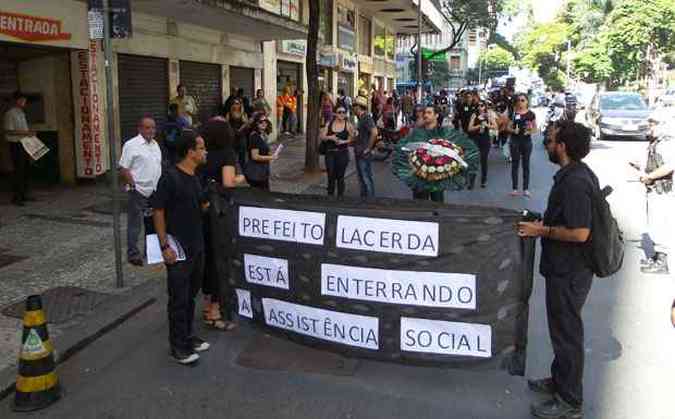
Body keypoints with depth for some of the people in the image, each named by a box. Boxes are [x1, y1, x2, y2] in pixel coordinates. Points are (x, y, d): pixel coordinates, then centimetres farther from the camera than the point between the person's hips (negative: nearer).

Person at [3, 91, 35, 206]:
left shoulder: (22, 113, 16)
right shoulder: (10, 114, -9)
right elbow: (8, 131, -15)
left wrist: (30, 132, 5)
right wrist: (25, 132, -21)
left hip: (25, 145, 8)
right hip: (16, 145, -8)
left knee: (26, 170, 9)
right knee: (18, 171, -8)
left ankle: (23, 195, 18)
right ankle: (16, 197, -3)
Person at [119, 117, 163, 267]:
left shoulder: (155, 144, 12)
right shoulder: (131, 145, -11)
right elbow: (123, 169, -13)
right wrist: (134, 186, -17)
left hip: (154, 191, 7)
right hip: (139, 192, -7)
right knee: (135, 224, 0)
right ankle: (133, 254, 11)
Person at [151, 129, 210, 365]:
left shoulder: (195, 178, 9)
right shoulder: (170, 177, -16)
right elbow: (158, 211, -15)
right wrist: (164, 246, -17)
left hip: (197, 247, 8)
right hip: (178, 249, -8)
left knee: (191, 296, 18)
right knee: (179, 299, 2)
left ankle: (188, 337, 32)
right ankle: (178, 347, 15)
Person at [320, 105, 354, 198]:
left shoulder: (348, 125, -2)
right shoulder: (329, 124, 5)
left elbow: (352, 139, -3)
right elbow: (321, 136, 3)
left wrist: (343, 141, -16)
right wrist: (330, 137, -14)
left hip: (342, 153, -2)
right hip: (330, 153, 2)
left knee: (340, 177, 2)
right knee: (331, 176, 5)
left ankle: (340, 196, 12)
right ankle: (330, 195, 16)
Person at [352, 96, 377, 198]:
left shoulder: (367, 118, -16)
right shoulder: (361, 118, 14)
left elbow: (374, 132, -28)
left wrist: (368, 148, -22)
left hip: (364, 154, -10)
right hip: (359, 154, 10)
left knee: (367, 178, -5)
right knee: (361, 178, 16)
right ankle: (363, 197, 25)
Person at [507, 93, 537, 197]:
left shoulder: (530, 114, 2)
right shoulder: (513, 113, 3)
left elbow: (535, 128, 4)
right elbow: (508, 127, 4)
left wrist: (530, 131, -15)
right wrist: (513, 130, -16)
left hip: (527, 140, 0)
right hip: (515, 140, 0)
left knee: (526, 164, 6)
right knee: (515, 164, 4)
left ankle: (526, 189, 12)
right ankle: (515, 188, 10)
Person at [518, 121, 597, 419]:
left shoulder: (575, 182, -25)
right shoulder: (578, 173, 7)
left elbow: (579, 232, -28)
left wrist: (542, 231, -18)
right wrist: (545, 222, 10)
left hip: (569, 272, -10)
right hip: (567, 268, 10)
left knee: (567, 332, 4)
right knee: (562, 327, 23)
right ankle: (560, 380, 40)